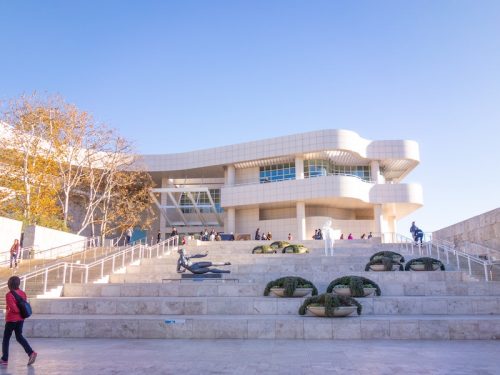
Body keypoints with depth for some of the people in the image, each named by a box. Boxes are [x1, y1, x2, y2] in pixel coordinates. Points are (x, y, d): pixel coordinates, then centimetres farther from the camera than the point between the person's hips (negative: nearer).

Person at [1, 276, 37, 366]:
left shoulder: (9, 295, -16)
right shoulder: (22, 293, 4)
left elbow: (13, 308, -22)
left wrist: (19, 311, -5)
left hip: (11, 319, -6)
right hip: (20, 319, 6)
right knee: (19, 337, 12)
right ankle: (31, 352, -4)